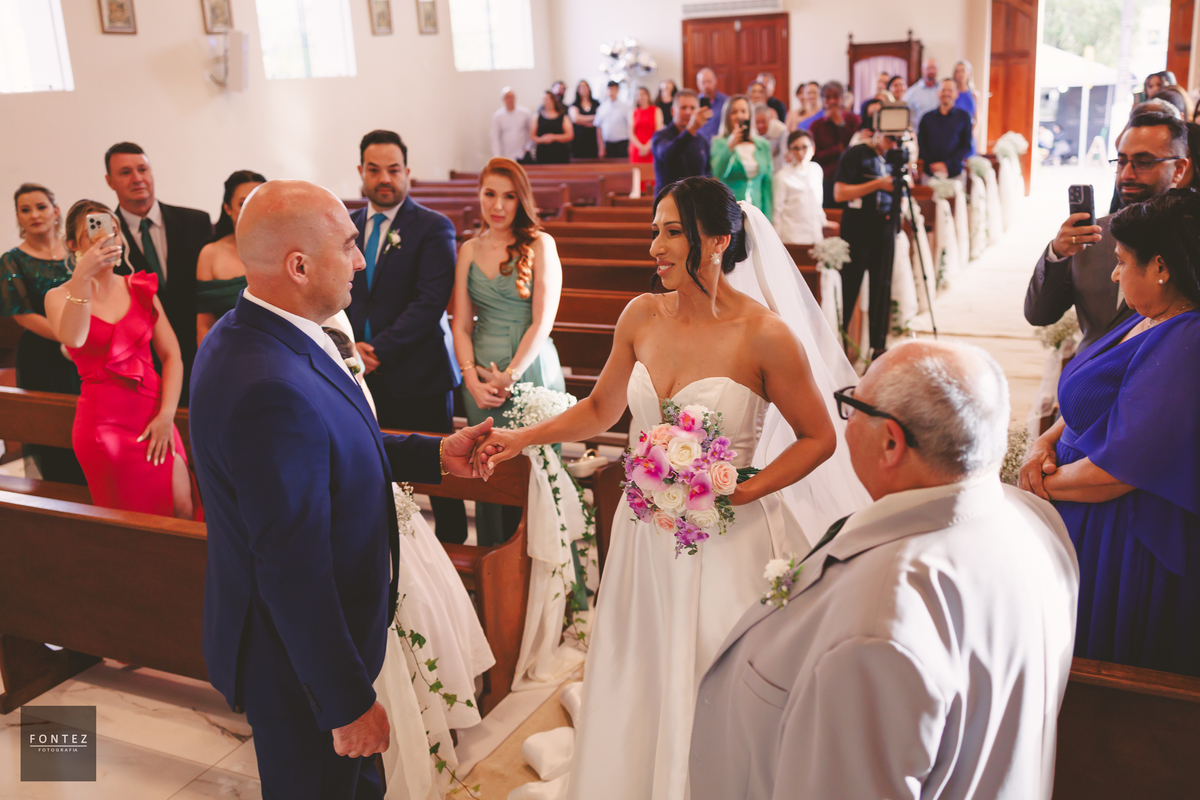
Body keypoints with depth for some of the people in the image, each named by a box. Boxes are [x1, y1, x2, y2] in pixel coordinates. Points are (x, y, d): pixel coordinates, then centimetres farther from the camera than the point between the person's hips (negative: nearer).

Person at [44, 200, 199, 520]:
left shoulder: (141, 288, 10)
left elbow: (171, 355, 4)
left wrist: (166, 415, -8)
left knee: (184, 510, -8)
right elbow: (73, 339, -23)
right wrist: (82, 276, -30)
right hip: (102, 421, -2)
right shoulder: (60, 296, 2)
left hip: (153, 417, 3)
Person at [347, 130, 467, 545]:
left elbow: (429, 302, -14)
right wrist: (351, 346, -6)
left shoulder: (433, 227, -5)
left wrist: (380, 350, -17)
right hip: (361, 377, 4)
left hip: (418, 375, -4)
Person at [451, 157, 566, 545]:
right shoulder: (469, 250, 9)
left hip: (531, 370, -3)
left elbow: (543, 321, -7)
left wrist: (510, 375, -10)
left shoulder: (540, 244, -2)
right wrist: (472, 378, -5)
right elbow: (462, 325, 8)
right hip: (481, 376, 3)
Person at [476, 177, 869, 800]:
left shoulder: (765, 335, -15)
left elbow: (819, 437, -6)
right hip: (646, 535, 5)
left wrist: (739, 493, -16)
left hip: (726, 542, -5)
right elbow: (600, 409, 13)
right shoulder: (642, 316, 0)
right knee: (638, 696, 17)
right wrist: (522, 438, 3)